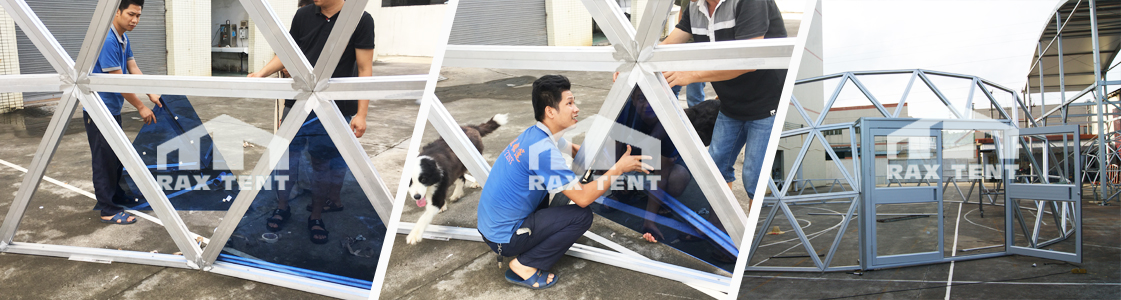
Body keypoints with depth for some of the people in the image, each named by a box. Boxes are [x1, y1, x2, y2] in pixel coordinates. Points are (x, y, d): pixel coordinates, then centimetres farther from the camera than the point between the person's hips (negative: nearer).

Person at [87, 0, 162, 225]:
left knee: (116, 156, 19)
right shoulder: (107, 40, -24)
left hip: (112, 109, 10)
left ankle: (116, 195, 33)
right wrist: (141, 107, -15)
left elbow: (133, 69, 10)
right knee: (104, 159, -3)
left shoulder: (124, 40, 7)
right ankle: (108, 211, 2)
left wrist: (151, 94, -1)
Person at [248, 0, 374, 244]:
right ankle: (282, 207, 28)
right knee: (287, 155, 9)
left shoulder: (361, 20, -9)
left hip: (336, 108, -3)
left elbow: (365, 70, -9)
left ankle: (316, 216, 23)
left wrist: (361, 113, -12)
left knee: (325, 164, 7)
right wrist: (262, 73, -2)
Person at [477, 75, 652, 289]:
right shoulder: (543, 149, -24)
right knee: (582, 216, -10)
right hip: (504, 238, -9)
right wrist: (618, 168, -11)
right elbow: (583, 198, -22)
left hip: (490, 227, 9)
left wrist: (625, 161, 14)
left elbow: (577, 150, 21)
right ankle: (524, 267, -5)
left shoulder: (535, 134, 4)